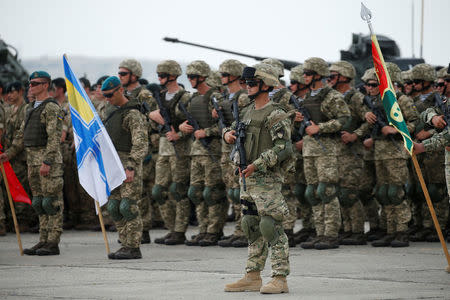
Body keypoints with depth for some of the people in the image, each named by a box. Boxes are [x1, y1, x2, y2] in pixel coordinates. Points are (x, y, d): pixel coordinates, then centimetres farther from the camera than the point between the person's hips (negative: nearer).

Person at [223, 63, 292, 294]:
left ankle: (280, 279, -8)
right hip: (247, 180, 9)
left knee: (272, 228, -9)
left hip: (267, 180, -9)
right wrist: (228, 134, 6)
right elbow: (237, 129, 31)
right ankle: (253, 277, 19)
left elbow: (284, 149, -21)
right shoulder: (249, 111, 14)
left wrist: (257, 165, -23)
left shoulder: (276, 116, -13)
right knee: (252, 228, 12)